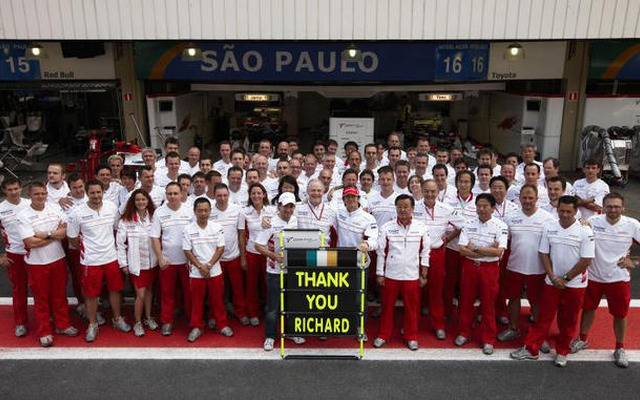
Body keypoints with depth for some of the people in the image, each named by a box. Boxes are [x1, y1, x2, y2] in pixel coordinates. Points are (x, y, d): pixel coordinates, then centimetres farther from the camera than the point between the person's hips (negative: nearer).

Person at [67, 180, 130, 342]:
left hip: (112, 257, 3)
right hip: (91, 261, -3)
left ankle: (117, 319, 34)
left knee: (115, 289, 15)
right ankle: (93, 324, 28)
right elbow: (72, 238, -3)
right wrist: (86, 248, 4)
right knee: (91, 294, 10)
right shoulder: (78, 213, -14)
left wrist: (111, 245, 8)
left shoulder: (112, 207, -5)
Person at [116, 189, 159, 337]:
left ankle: (148, 317, 35)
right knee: (140, 294, 0)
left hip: (152, 261, 3)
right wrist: (123, 263, -7)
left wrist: (159, 257, -1)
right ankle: (137, 322, 20)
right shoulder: (126, 220, -10)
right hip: (136, 262, -3)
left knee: (149, 290, 16)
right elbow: (120, 242, -7)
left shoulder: (153, 217, -2)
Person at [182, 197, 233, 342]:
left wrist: (209, 265, -11)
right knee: (197, 301, 9)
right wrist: (200, 266, -12)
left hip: (215, 271, 1)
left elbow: (220, 249, -3)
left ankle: (222, 324, 23)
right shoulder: (188, 229, -5)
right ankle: (197, 327, 22)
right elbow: (187, 251, -5)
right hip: (196, 272, 0)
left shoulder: (217, 227, -3)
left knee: (217, 299, 10)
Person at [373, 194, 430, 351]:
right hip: (390, 275, 0)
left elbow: (425, 253, 3)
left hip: (412, 276, 0)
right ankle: (383, 335, 26)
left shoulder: (421, 228, -2)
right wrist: (380, 274, 0)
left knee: (412, 308, 11)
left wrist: (424, 275, 2)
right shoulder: (387, 228, -4)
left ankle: (411, 336, 28)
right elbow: (381, 252, 1)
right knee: (387, 306, 10)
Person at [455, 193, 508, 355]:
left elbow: (498, 252, -16)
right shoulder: (469, 225, 1)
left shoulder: (500, 226, -6)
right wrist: (487, 251, -14)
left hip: (490, 268, -3)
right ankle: (464, 333, 30)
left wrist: (474, 248, -13)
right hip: (469, 266, 3)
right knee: (466, 301, 12)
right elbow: (462, 250, -7)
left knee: (488, 305, 7)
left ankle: (488, 340, 21)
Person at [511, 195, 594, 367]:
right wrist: (553, 277, -6)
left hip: (575, 284, -2)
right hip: (552, 282, 2)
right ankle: (530, 349, 17)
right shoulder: (549, 229, 0)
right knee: (543, 317, 8)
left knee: (568, 321, 11)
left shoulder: (585, 231, -10)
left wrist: (566, 279, -10)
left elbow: (586, 260, -12)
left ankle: (562, 352, 28)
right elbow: (544, 254, 3)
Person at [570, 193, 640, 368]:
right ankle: (583, 339, 38)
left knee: (620, 314, 12)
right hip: (593, 276, 0)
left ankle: (620, 348, 34)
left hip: (619, 279, 0)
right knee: (588, 308, 16)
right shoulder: (593, 221, -11)